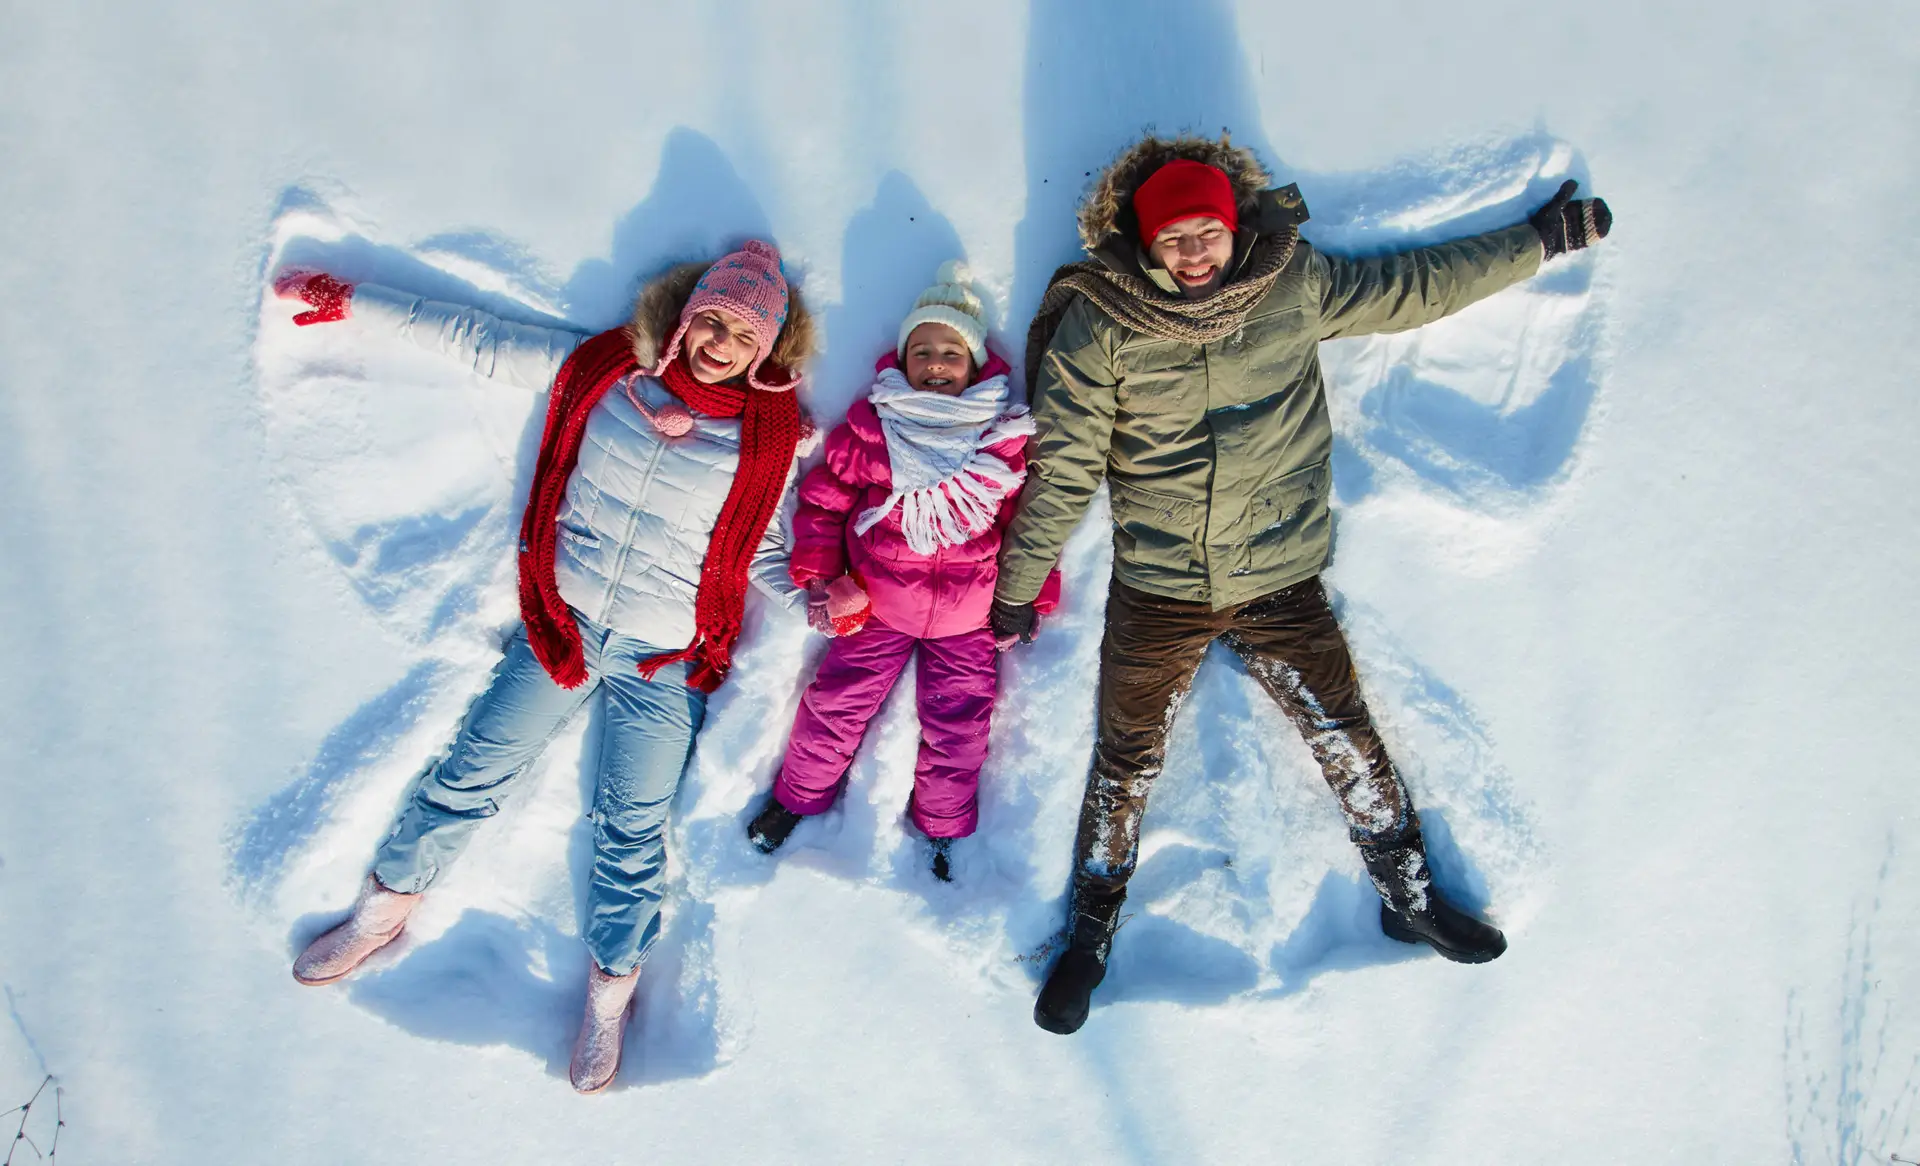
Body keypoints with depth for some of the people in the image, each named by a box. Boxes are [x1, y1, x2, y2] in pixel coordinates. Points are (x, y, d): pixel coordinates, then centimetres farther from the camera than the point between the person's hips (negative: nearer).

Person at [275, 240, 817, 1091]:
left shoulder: (767, 437, -5)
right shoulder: (604, 370, -2)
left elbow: (761, 550, 2)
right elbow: (481, 344, 4)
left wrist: (814, 599, -16)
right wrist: (350, 303, 5)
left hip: (664, 662, -1)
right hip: (562, 626, 2)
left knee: (632, 830, 7)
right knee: (471, 774, 8)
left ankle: (610, 988, 27)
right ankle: (388, 904, 33)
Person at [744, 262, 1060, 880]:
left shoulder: (1007, 436, -4)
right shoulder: (869, 425, -5)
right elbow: (823, 499, 3)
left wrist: (1031, 598, 3)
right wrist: (820, 577, -3)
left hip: (968, 617, 0)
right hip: (876, 603, 0)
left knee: (959, 725, 6)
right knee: (837, 704, 4)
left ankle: (941, 829, 31)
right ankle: (799, 795, 31)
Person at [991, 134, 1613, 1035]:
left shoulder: (1295, 286, -3)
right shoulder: (1099, 324, -10)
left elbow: (1418, 286, 13)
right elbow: (1063, 467, -5)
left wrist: (1544, 238, 19)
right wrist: (1019, 587, -1)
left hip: (1281, 580, 2)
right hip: (1154, 594, -1)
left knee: (1347, 740, 10)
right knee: (1126, 764, 8)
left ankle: (1408, 896, 34)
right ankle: (1089, 936, 29)